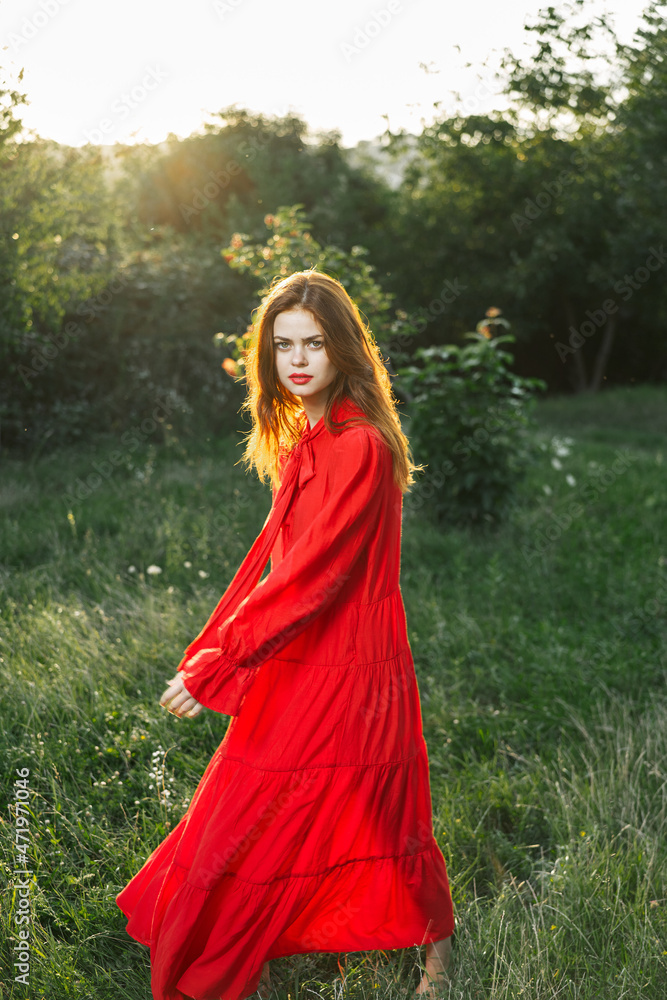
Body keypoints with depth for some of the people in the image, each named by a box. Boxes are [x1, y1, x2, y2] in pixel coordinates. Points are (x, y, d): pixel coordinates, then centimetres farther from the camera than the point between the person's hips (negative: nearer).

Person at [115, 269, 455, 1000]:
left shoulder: (358, 445, -20)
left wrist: (212, 666, -19)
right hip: (298, 663, 8)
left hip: (336, 677, -8)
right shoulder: (307, 440, 10)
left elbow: (310, 575, -23)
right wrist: (207, 650, 9)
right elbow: (274, 553, 12)